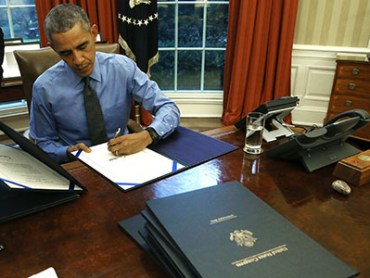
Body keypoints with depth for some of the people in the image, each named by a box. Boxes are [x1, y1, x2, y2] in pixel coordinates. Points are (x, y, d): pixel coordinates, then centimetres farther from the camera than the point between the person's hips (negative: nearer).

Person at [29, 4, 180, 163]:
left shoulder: (123, 68, -10)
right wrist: (69, 151, -19)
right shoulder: (44, 88, -10)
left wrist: (147, 136, -29)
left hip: (123, 158, 1)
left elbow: (169, 109, -10)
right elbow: (43, 143, 2)